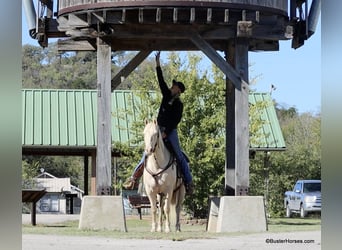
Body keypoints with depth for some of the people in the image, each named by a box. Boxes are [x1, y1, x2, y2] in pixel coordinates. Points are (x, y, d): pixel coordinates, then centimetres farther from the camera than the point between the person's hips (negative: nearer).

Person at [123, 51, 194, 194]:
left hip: (170, 131, -5)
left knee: (179, 156, -6)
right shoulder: (167, 96, 9)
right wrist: (158, 65, 2)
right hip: (159, 129, 5)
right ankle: (134, 177, -1)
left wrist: (166, 133, -18)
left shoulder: (179, 105, -4)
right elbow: (161, 81, 6)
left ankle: (189, 182, -4)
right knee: (147, 153, 0)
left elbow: (176, 121, -10)